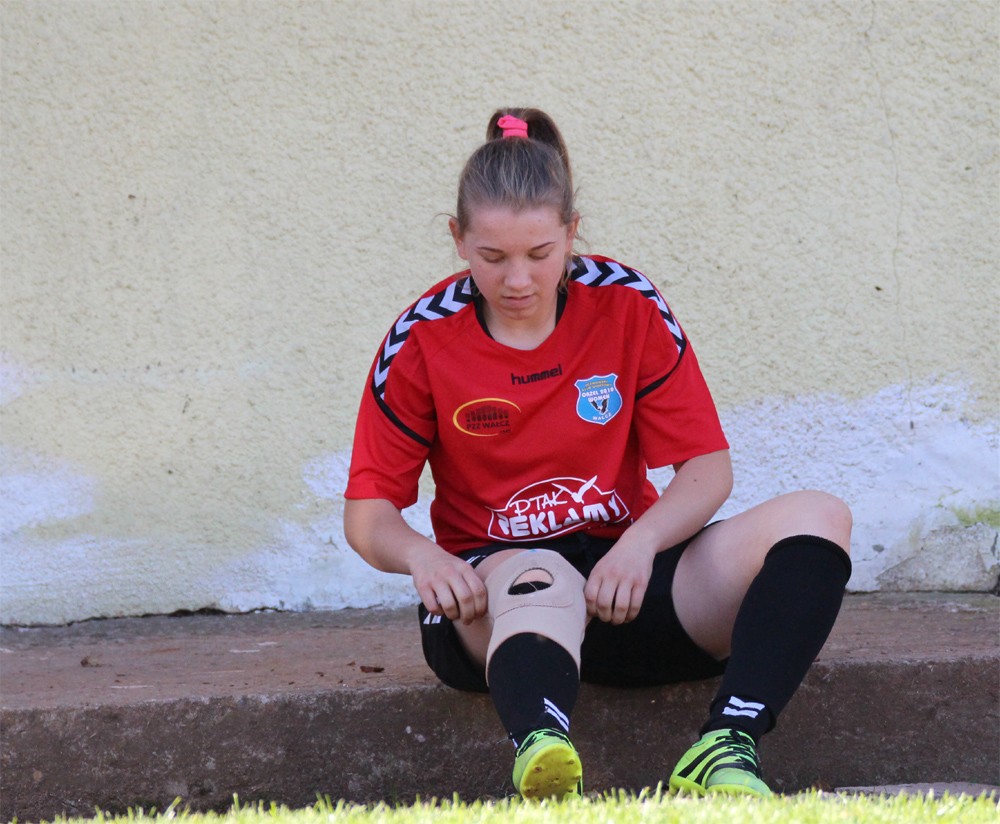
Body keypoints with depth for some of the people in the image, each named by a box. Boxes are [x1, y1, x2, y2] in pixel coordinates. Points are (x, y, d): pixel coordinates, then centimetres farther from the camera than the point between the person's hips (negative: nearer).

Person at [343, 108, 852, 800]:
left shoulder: (627, 307, 2)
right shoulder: (422, 342, 0)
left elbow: (707, 468, 1)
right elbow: (368, 513, 2)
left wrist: (640, 542, -21)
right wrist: (419, 556, -23)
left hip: (625, 576, 3)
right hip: (490, 587, -3)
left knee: (819, 518, -20)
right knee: (539, 580, -41)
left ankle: (727, 748, -44)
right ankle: (542, 755, -75)